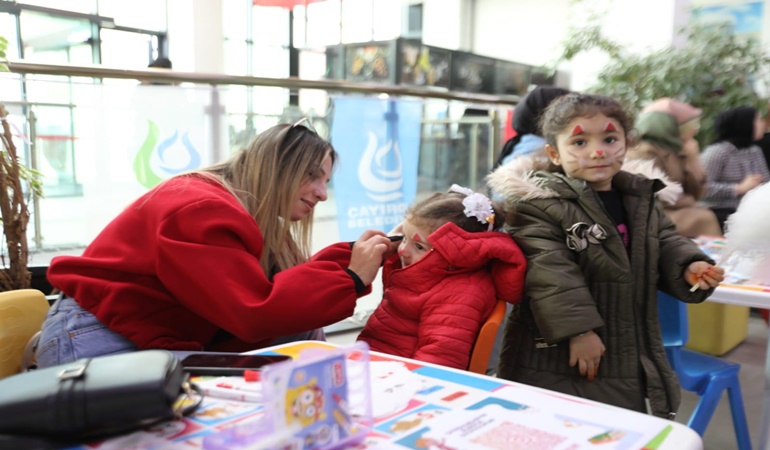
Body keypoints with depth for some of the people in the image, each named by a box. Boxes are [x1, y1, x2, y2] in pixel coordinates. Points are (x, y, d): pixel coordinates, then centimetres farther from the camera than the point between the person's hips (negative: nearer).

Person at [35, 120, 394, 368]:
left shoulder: (258, 218, 8)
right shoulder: (204, 209, -23)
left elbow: (283, 292, -3)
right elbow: (257, 313, -32)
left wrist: (350, 258, -10)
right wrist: (350, 278, -27)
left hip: (162, 345, 9)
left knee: (303, 331, -2)